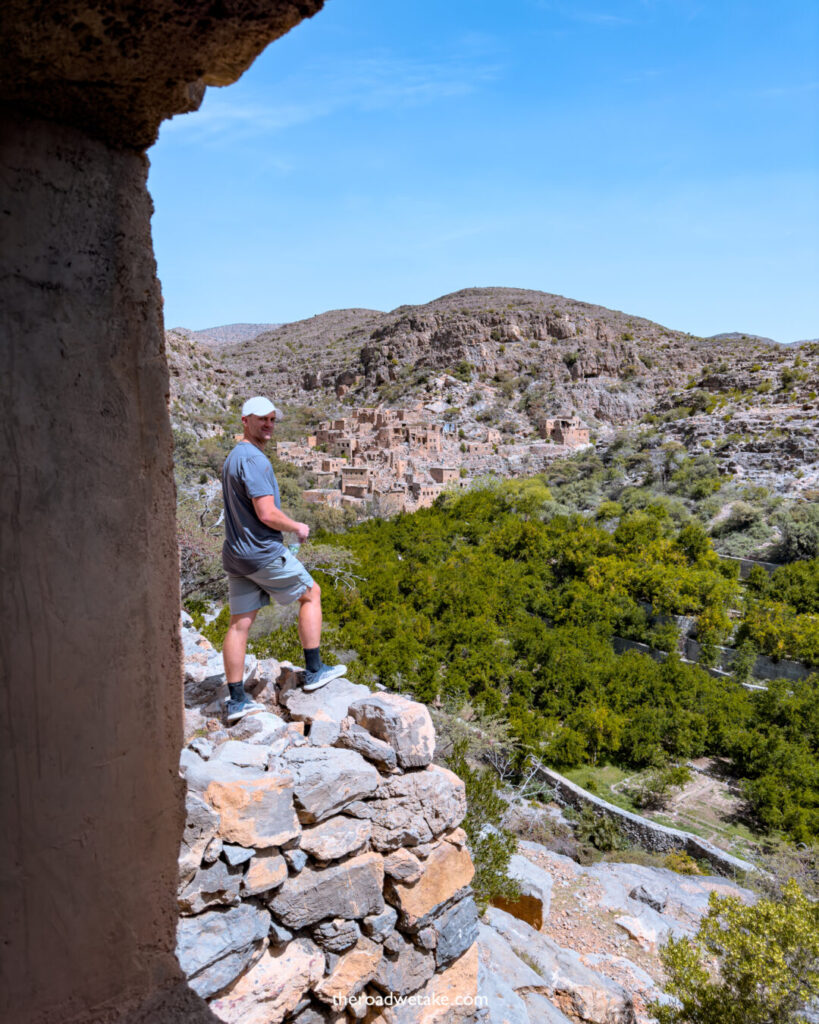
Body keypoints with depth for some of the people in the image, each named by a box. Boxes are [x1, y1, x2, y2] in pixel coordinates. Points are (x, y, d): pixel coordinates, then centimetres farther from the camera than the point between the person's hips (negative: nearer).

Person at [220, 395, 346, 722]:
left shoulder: (232, 458, 15)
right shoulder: (253, 459, -18)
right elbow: (267, 514, -24)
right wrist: (298, 528, -7)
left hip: (236, 554, 9)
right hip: (263, 553, -9)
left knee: (240, 624, 8)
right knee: (310, 594, 11)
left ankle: (237, 700, 13)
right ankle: (314, 670, 17)